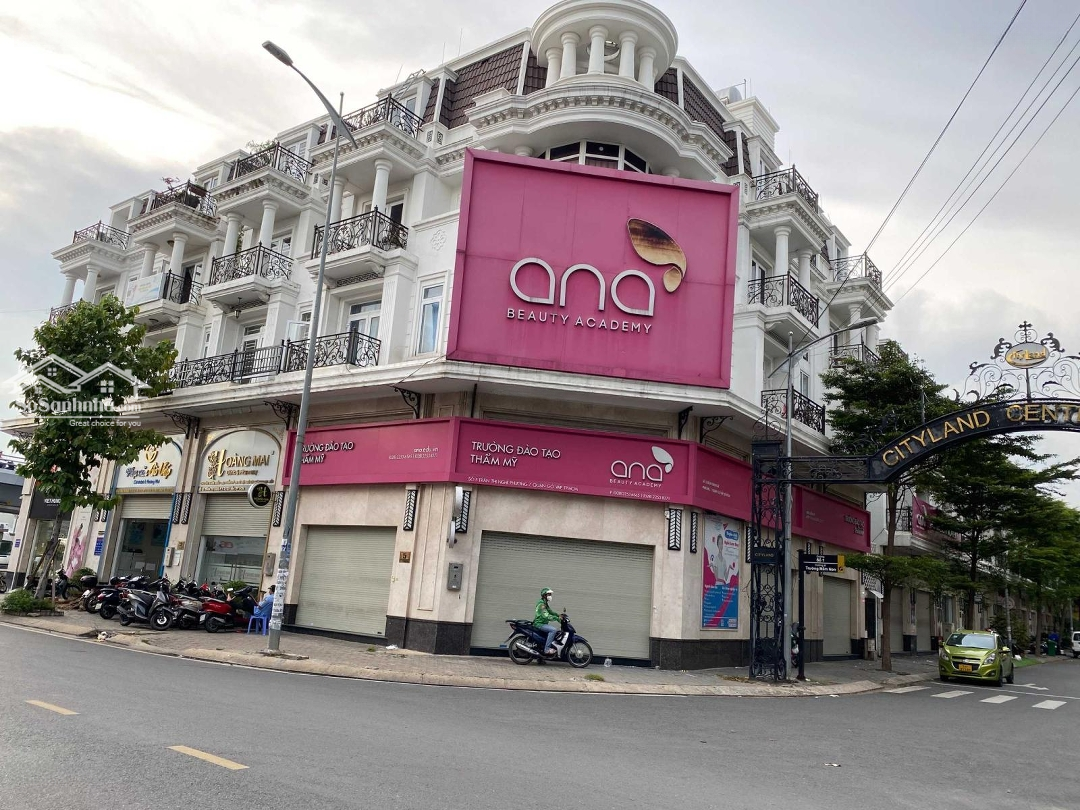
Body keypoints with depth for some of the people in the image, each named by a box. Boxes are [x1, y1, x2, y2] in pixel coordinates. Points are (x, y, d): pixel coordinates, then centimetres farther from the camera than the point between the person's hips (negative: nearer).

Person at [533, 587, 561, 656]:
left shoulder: (546, 604, 17)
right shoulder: (541, 604, -16)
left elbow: (550, 612, 23)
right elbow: (545, 615, -28)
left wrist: (559, 615, 7)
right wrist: (557, 618, -32)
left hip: (543, 623, 10)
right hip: (539, 624, -10)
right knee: (553, 630, -27)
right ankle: (547, 649, -28)